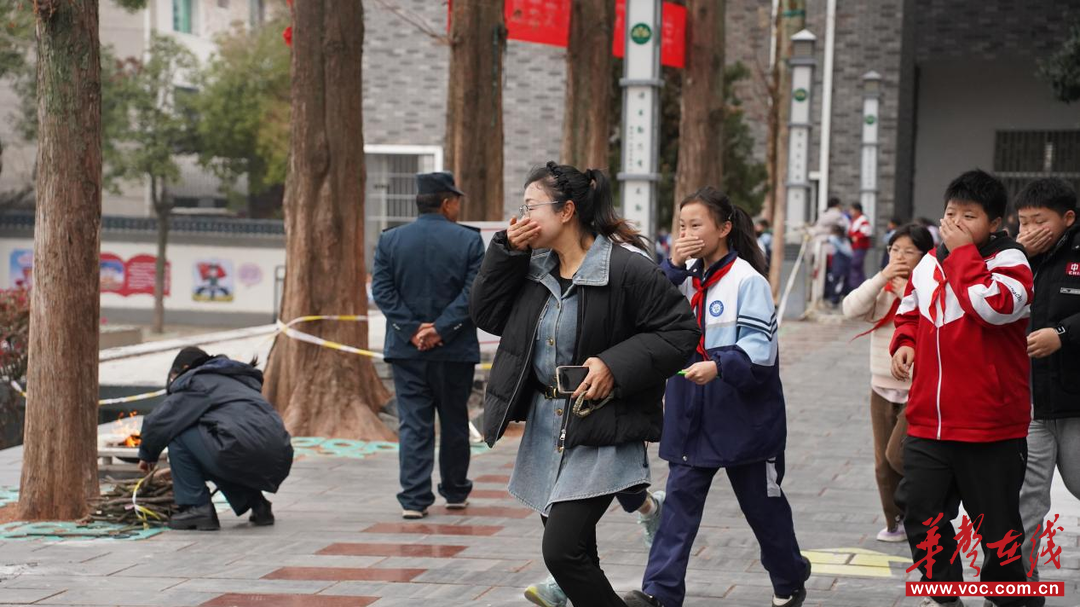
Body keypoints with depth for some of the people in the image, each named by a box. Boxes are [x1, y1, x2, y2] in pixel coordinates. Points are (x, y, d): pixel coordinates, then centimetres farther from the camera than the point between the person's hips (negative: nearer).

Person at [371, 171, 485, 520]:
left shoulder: (390, 240, 3)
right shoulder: (469, 241, -4)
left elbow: (383, 291, -3)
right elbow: (473, 293, -12)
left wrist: (412, 330, -8)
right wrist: (441, 330, -12)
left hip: (407, 350, 1)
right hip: (455, 351, -1)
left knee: (413, 425, 3)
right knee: (454, 423, 14)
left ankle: (414, 500, -4)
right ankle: (455, 493, 26)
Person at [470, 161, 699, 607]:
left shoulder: (627, 267, -15)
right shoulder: (534, 266, 7)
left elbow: (680, 331, -14)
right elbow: (487, 315, 9)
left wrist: (615, 365, -23)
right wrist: (507, 252, -3)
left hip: (600, 434, -8)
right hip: (545, 428, 8)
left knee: (562, 551, -17)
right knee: (575, 555, 13)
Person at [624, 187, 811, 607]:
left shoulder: (747, 280, -13)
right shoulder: (686, 277, 7)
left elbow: (760, 348, -18)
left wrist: (719, 367, -34)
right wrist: (673, 267, -12)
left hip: (743, 415, -5)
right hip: (692, 414, 5)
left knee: (762, 504, 10)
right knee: (680, 498, -1)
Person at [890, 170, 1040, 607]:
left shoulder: (1009, 262, -9)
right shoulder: (928, 265, 9)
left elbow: (992, 306, -29)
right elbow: (910, 312, 24)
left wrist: (963, 251, -20)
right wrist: (904, 341, 3)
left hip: (990, 427, -6)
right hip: (927, 423, 6)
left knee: (997, 524, 5)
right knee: (920, 512, 11)